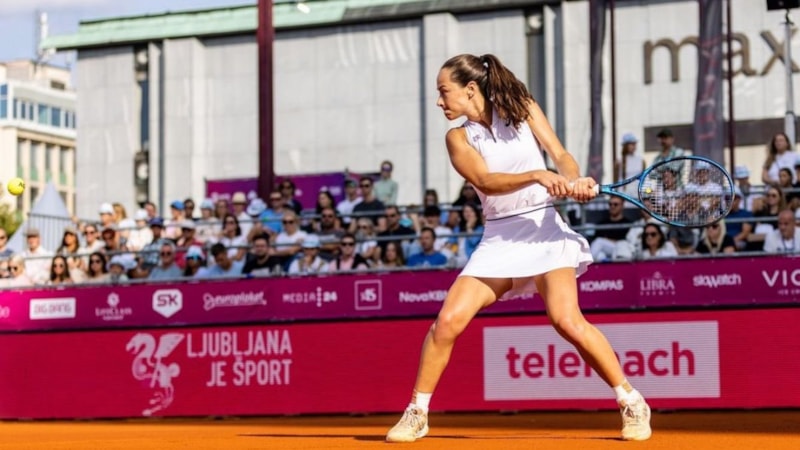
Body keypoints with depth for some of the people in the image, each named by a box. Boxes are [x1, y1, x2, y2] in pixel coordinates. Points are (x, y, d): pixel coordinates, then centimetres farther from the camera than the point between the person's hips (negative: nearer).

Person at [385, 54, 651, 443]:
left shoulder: (522, 108, 3)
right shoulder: (458, 138, 4)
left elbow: (560, 154, -4)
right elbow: (484, 181, -13)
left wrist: (573, 180, -27)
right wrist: (537, 176, -29)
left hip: (543, 228, -2)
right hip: (498, 238, 2)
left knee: (567, 320, -21)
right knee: (448, 320, -11)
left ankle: (632, 403, -8)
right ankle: (416, 414, 5)